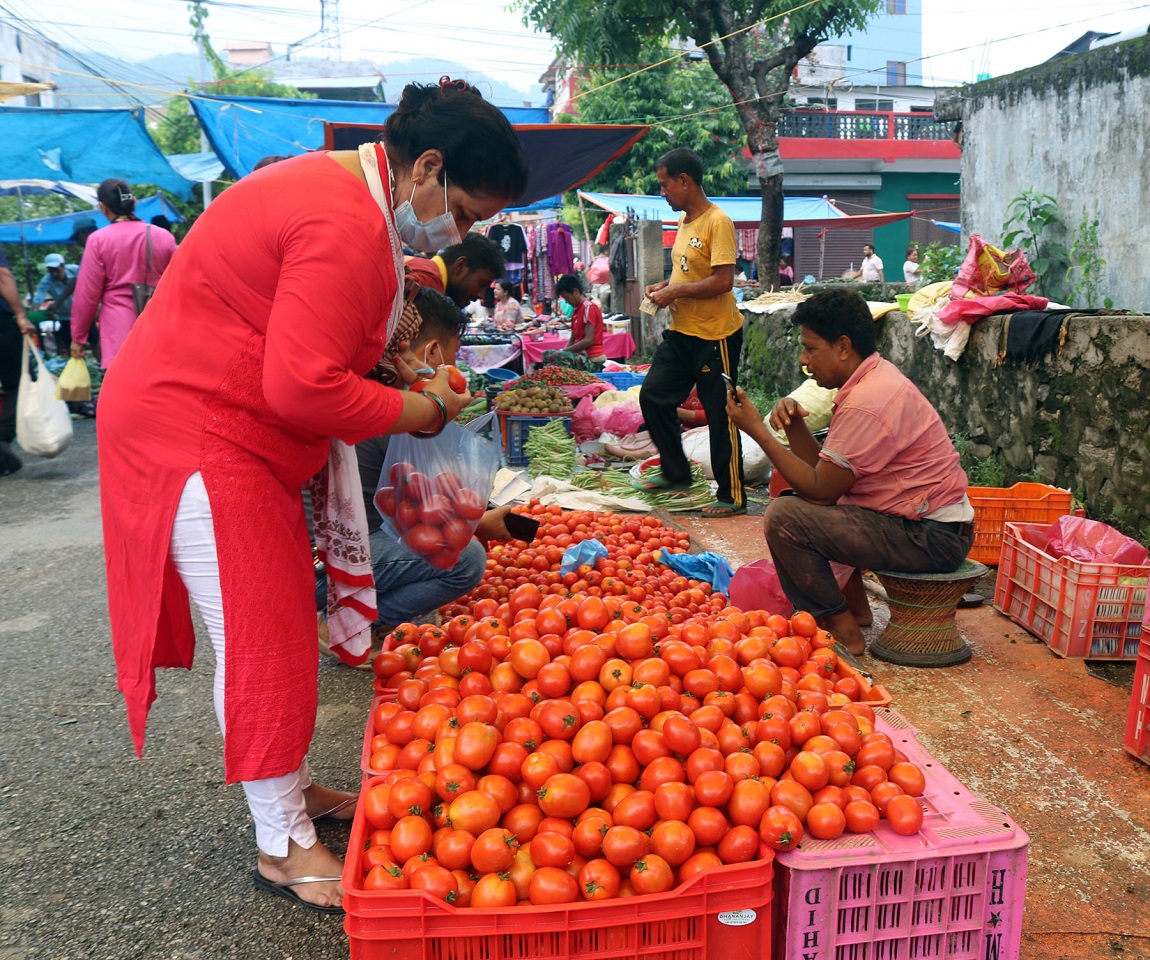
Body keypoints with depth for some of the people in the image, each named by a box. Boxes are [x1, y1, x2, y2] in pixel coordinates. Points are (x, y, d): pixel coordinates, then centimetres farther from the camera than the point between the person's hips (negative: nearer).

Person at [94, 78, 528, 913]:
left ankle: (292, 787, 31)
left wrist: (382, 347, 8)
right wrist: (415, 412, -15)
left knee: (285, 622, 15)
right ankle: (283, 845, 12)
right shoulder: (346, 226, -25)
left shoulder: (334, 186, 11)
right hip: (196, 434, -11)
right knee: (258, 638, -3)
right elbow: (303, 386, -29)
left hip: (238, 430, 11)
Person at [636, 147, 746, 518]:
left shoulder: (718, 222, -16)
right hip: (681, 331, 9)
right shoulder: (685, 221, 13)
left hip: (714, 336, -9)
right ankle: (675, 472, 27)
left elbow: (722, 281, -23)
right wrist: (665, 285, 7)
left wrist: (675, 292, -17)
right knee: (653, 396, 10)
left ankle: (732, 497, 10)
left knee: (720, 417, -1)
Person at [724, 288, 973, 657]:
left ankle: (843, 632, -4)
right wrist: (793, 422, -6)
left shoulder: (866, 403, -22)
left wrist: (758, 430, -16)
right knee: (794, 499, 19)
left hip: (932, 539, -11)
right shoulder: (878, 378, 10)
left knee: (784, 517, -19)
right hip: (933, 527, 11)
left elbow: (820, 489, -19)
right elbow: (823, 470, 10)